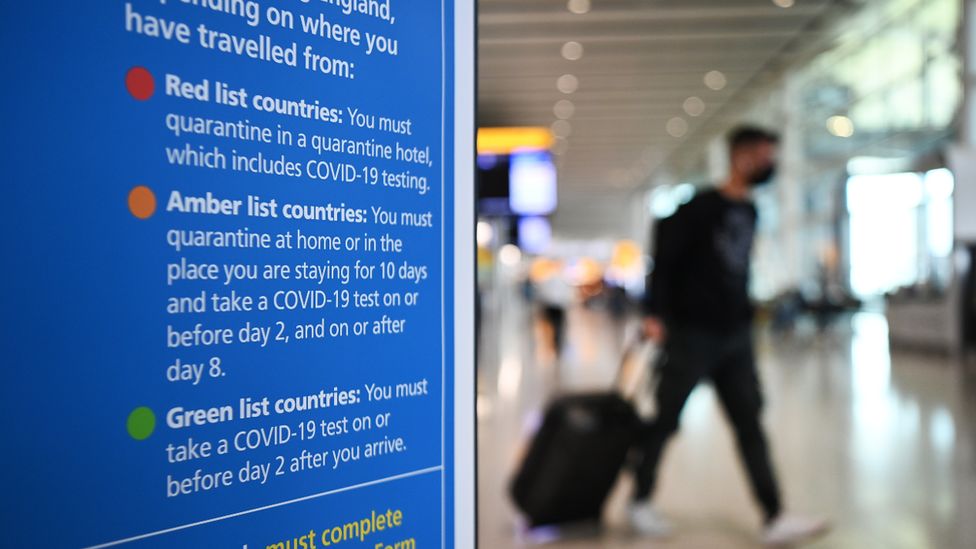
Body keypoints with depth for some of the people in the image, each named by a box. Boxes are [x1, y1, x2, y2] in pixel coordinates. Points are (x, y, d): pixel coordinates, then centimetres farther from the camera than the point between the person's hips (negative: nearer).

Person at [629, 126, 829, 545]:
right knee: (665, 421, 5)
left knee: (750, 425, 2)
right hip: (692, 334, -7)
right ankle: (640, 501, 22)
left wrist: (745, 315, 17)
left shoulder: (750, 212, 11)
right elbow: (664, 258, -15)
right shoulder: (701, 207, -12)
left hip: (736, 337, 7)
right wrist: (655, 314, -21)